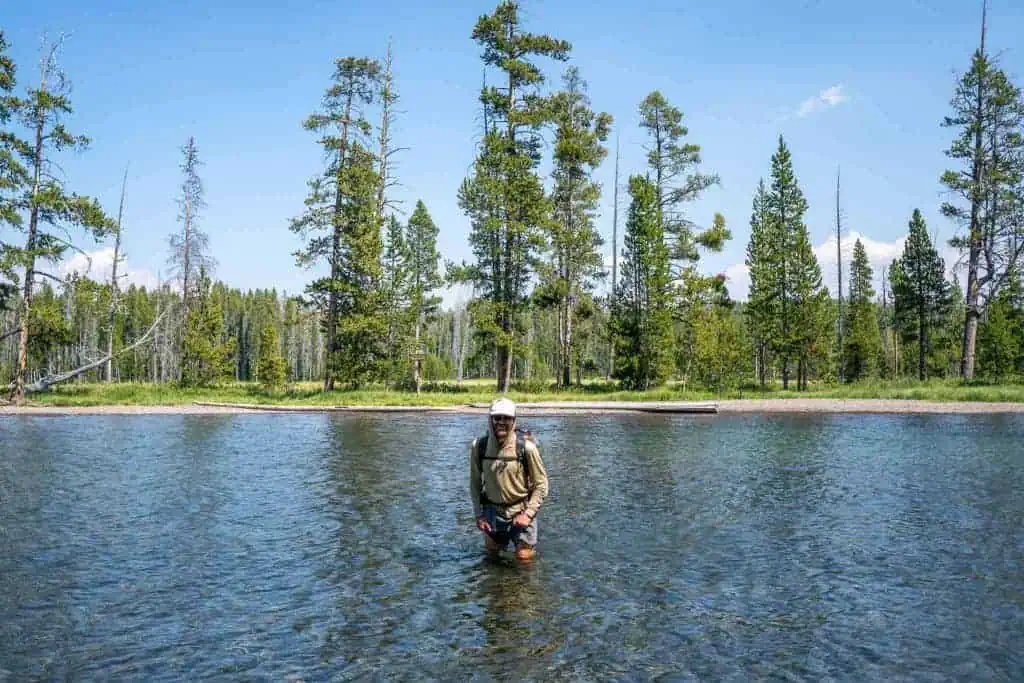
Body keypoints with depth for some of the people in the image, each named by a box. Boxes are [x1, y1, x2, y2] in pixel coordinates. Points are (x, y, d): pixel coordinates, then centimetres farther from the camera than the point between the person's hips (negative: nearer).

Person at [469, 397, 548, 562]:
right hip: (493, 511, 3)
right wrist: (478, 514, -2)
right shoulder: (479, 446, -10)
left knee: (524, 558, 4)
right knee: (492, 553, 18)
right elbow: (475, 483, 1)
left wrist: (528, 514, -15)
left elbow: (541, 484, -10)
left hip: (521, 510, -3)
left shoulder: (526, 447, -18)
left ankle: (527, 542, 36)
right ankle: (506, 538, 49)